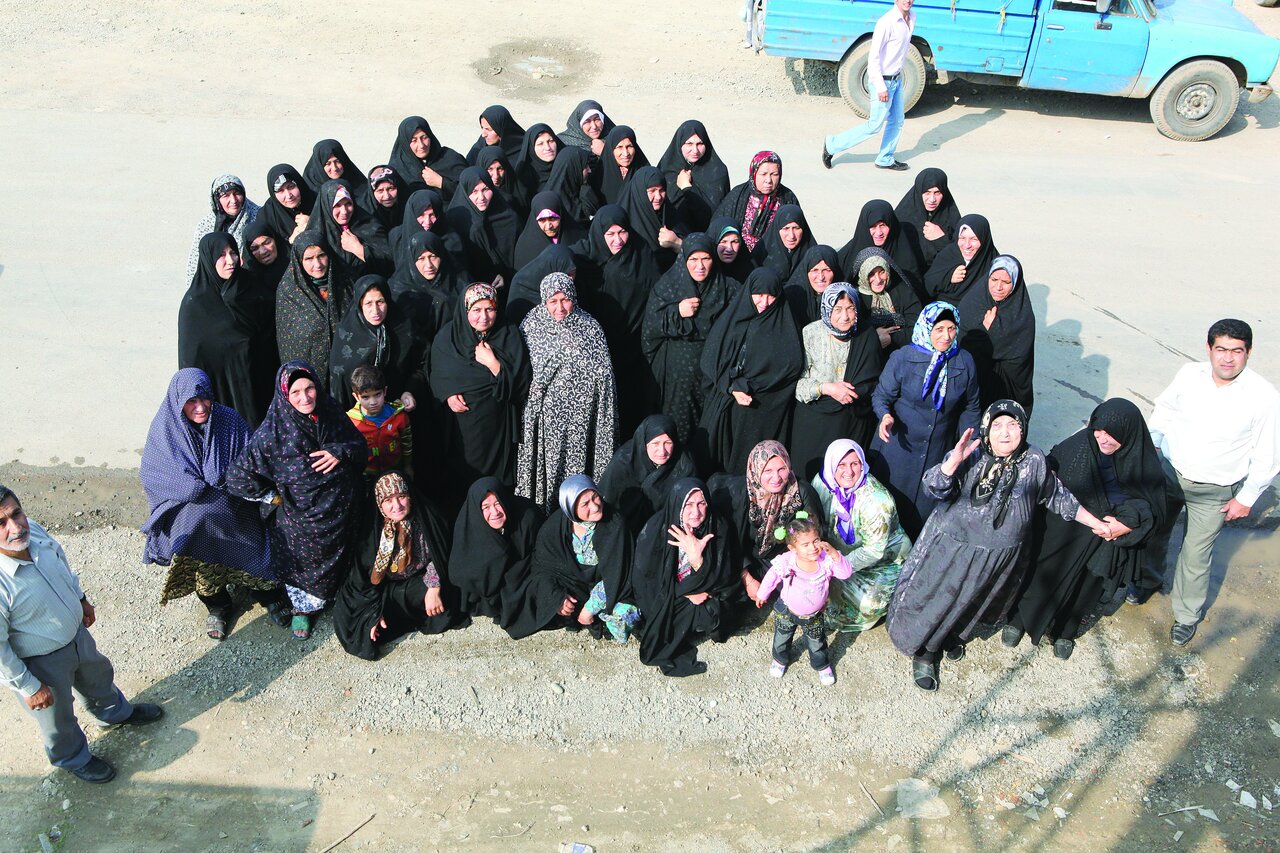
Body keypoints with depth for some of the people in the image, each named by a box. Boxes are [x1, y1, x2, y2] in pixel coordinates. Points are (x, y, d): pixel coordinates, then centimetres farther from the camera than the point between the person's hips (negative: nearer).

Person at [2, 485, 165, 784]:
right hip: (41, 663, -6)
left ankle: (116, 712, 66)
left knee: (98, 675, 34)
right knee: (58, 718, 23)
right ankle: (73, 759, 54)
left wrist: (80, 598, 16)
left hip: (76, 633, 6)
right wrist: (28, 687, -17)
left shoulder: (34, 531, -21)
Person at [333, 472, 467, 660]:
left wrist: (434, 589, -19)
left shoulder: (425, 517, -19)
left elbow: (437, 557, -5)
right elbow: (363, 576, -11)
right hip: (385, 587, 0)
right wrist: (375, 612, -17)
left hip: (419, 580, 0)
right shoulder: (373, 527, -19)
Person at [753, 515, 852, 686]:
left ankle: (821, 665, 51)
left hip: (814, 615, 1)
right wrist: (762, 595, 3)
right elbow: (771, 578, -13)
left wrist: (834, 553, -44)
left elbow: (846, 573, -31)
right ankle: (780, 659, 56)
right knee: (781, 639, 25)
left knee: (817, 643, 21)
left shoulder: (826, 559, -26)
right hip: (787, 612, 0)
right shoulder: (786, 562, -30)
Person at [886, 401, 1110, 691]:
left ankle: (954, 637, 53)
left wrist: (1096, 523, 13)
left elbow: (1057, 497, 7)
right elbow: (934, 488, -28)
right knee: (936, 599, 10)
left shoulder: (1034, 463, -8)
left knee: (971, 603, 23)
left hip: (1000, 557, 3)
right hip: (951, 547, -3)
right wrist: (954, 460, -45)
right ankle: (924, 651, 34)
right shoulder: (970, 456, -20)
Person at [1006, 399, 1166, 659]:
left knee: (1085, 589, 22)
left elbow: (1154, 509, -10)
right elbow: (1046, 471, -7)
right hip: (1063, 534, -1)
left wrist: (1129, 524, -25)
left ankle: (1064, 631, 48)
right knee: (1043, 578, 17)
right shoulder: (1079, 444, -21)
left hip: (1105, 544, 1)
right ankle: (1019, 620, 43)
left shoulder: (1143, 462, -19)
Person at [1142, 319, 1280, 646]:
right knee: (1154, 533, 22)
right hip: (1168, 472, 3)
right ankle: (1148, 579, 51)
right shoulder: (1190, 374, -13)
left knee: (1195, 554, 8)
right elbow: (1165, 408, 8)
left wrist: (1246, 497, -7)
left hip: (1214, 493, -3)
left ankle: (1187, 615, 31)